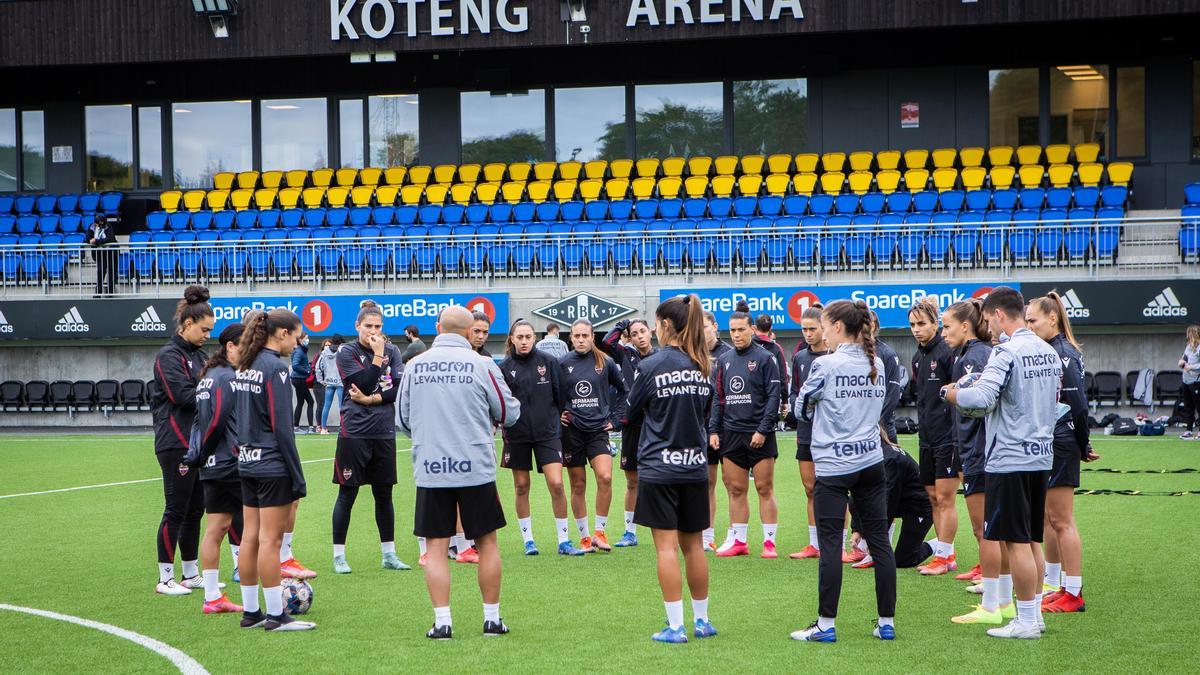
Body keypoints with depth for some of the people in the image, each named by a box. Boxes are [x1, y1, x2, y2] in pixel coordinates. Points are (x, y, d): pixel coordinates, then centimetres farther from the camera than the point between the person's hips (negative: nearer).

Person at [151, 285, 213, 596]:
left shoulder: (199, 354, 16)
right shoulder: (168, 356, -11)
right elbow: (183, 395, -20)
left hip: (198, 442, 9)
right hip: (176, 444, -9)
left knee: (195, 510, 12)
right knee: (176, 510, -4)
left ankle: (191, 574, 20)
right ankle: (165, 579, 3)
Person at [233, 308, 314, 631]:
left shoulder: (243, 367, 11)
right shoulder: (274, 367, -14)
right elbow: (281, 426, -16)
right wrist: (298, 479, -13)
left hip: (247, 463, 8)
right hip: (273, 464, -8)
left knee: (251, 536, 11)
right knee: (270, 538, -4)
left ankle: (250, 611, 16)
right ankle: (276, 615, 0)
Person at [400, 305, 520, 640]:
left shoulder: (414, 367, 2)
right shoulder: (482, 365, -6)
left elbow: (403, 420, 12)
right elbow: (510, 413, 2)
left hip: (429, 470, 1)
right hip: (476, 469, -1)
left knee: (436, 546, 5)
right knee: (487, 542, 11)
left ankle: (442, 621, -1)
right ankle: (492, 618, 16)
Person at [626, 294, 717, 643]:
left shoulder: (651, 365, -12)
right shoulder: (704, 367, 3)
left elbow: (633, 412, 2)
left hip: (659, 467, -5)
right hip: (695, 466, 5)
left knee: (667, 546, -3)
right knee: (693, 545, 14)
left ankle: (675, 626, -4)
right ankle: (702, 620, 21)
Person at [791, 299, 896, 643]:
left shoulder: (825, 365, -11)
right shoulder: (876, 365, 7)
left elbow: (802, 408, 0)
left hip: (833, 464, -6)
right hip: (871, 461, 6)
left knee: (830, 545, -2)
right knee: (880, 541, 6)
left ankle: (826, 624, 1)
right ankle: (887, 622, 10)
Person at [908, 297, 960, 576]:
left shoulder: (947, 352, -13)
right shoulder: (918, 357, 12)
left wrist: (958, 439, -18)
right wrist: (922, 427, 18)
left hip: (947, 436, -8)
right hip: (927, 437, 8)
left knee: (945, 498, -4)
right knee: (933, 497, 11)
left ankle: (944, 557, 2)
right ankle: (946, 555, 18)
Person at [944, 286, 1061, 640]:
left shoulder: (1007, 352, -16)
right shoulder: (1048, 351, 11)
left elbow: (981, 398, -25)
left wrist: (953, 394, -6)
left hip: (1009, 458, -8)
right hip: (1041, 455, 8)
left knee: (1016, 542, -2)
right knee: (1030, 540, 15)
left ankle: (1026, 621, 1)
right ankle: (1035, 613, 19)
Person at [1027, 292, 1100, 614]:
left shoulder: (1064, 354, -15)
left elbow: (1078, 404, -16)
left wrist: (1084, 447, -8)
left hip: (1060, 445, -9)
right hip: (1044, 444, 9)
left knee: (1062, 521, -5)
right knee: (1049, 518, 16)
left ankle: (1073, 593, 0)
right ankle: (1053, 585, 25)